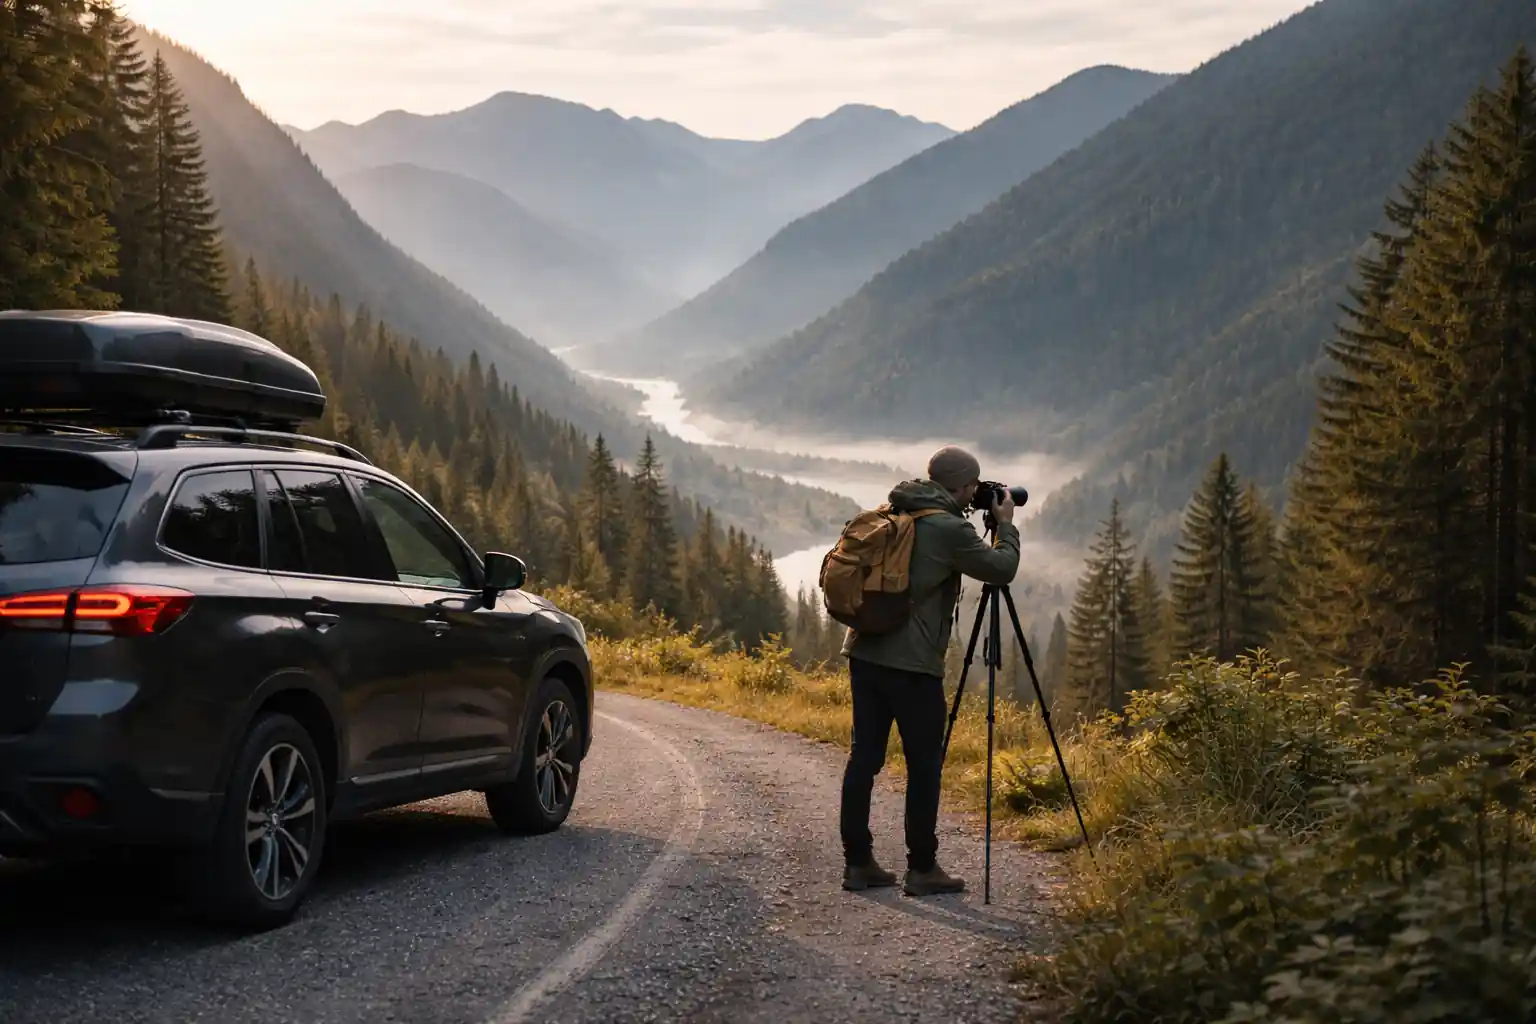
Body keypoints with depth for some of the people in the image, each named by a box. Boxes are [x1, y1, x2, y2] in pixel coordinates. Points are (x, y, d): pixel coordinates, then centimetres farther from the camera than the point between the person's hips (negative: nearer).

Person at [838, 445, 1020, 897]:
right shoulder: (948, 529, -11)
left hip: (865, 652, 8)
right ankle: (922, 869, 6)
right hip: (911, 664, -7)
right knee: (924, 765, 2)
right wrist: (1006, 524, 14)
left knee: (865, 756, 8)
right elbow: (1002, 569, -4)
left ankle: (858, 862, 11)